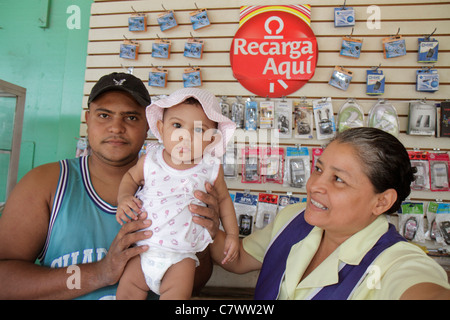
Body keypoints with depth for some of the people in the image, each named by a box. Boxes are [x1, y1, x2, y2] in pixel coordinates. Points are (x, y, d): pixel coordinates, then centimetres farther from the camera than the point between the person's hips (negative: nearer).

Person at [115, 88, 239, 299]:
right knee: (126, 294, 5)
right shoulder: (150, 160, -5)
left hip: (181, 255, -1)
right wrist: (124, 198, -5)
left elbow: (223, 199, 8)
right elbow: (130, 176, 14)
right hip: (143, 249, 2)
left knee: (177, 294, -15)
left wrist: (232, 234, 6)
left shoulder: (211, 170, -7)